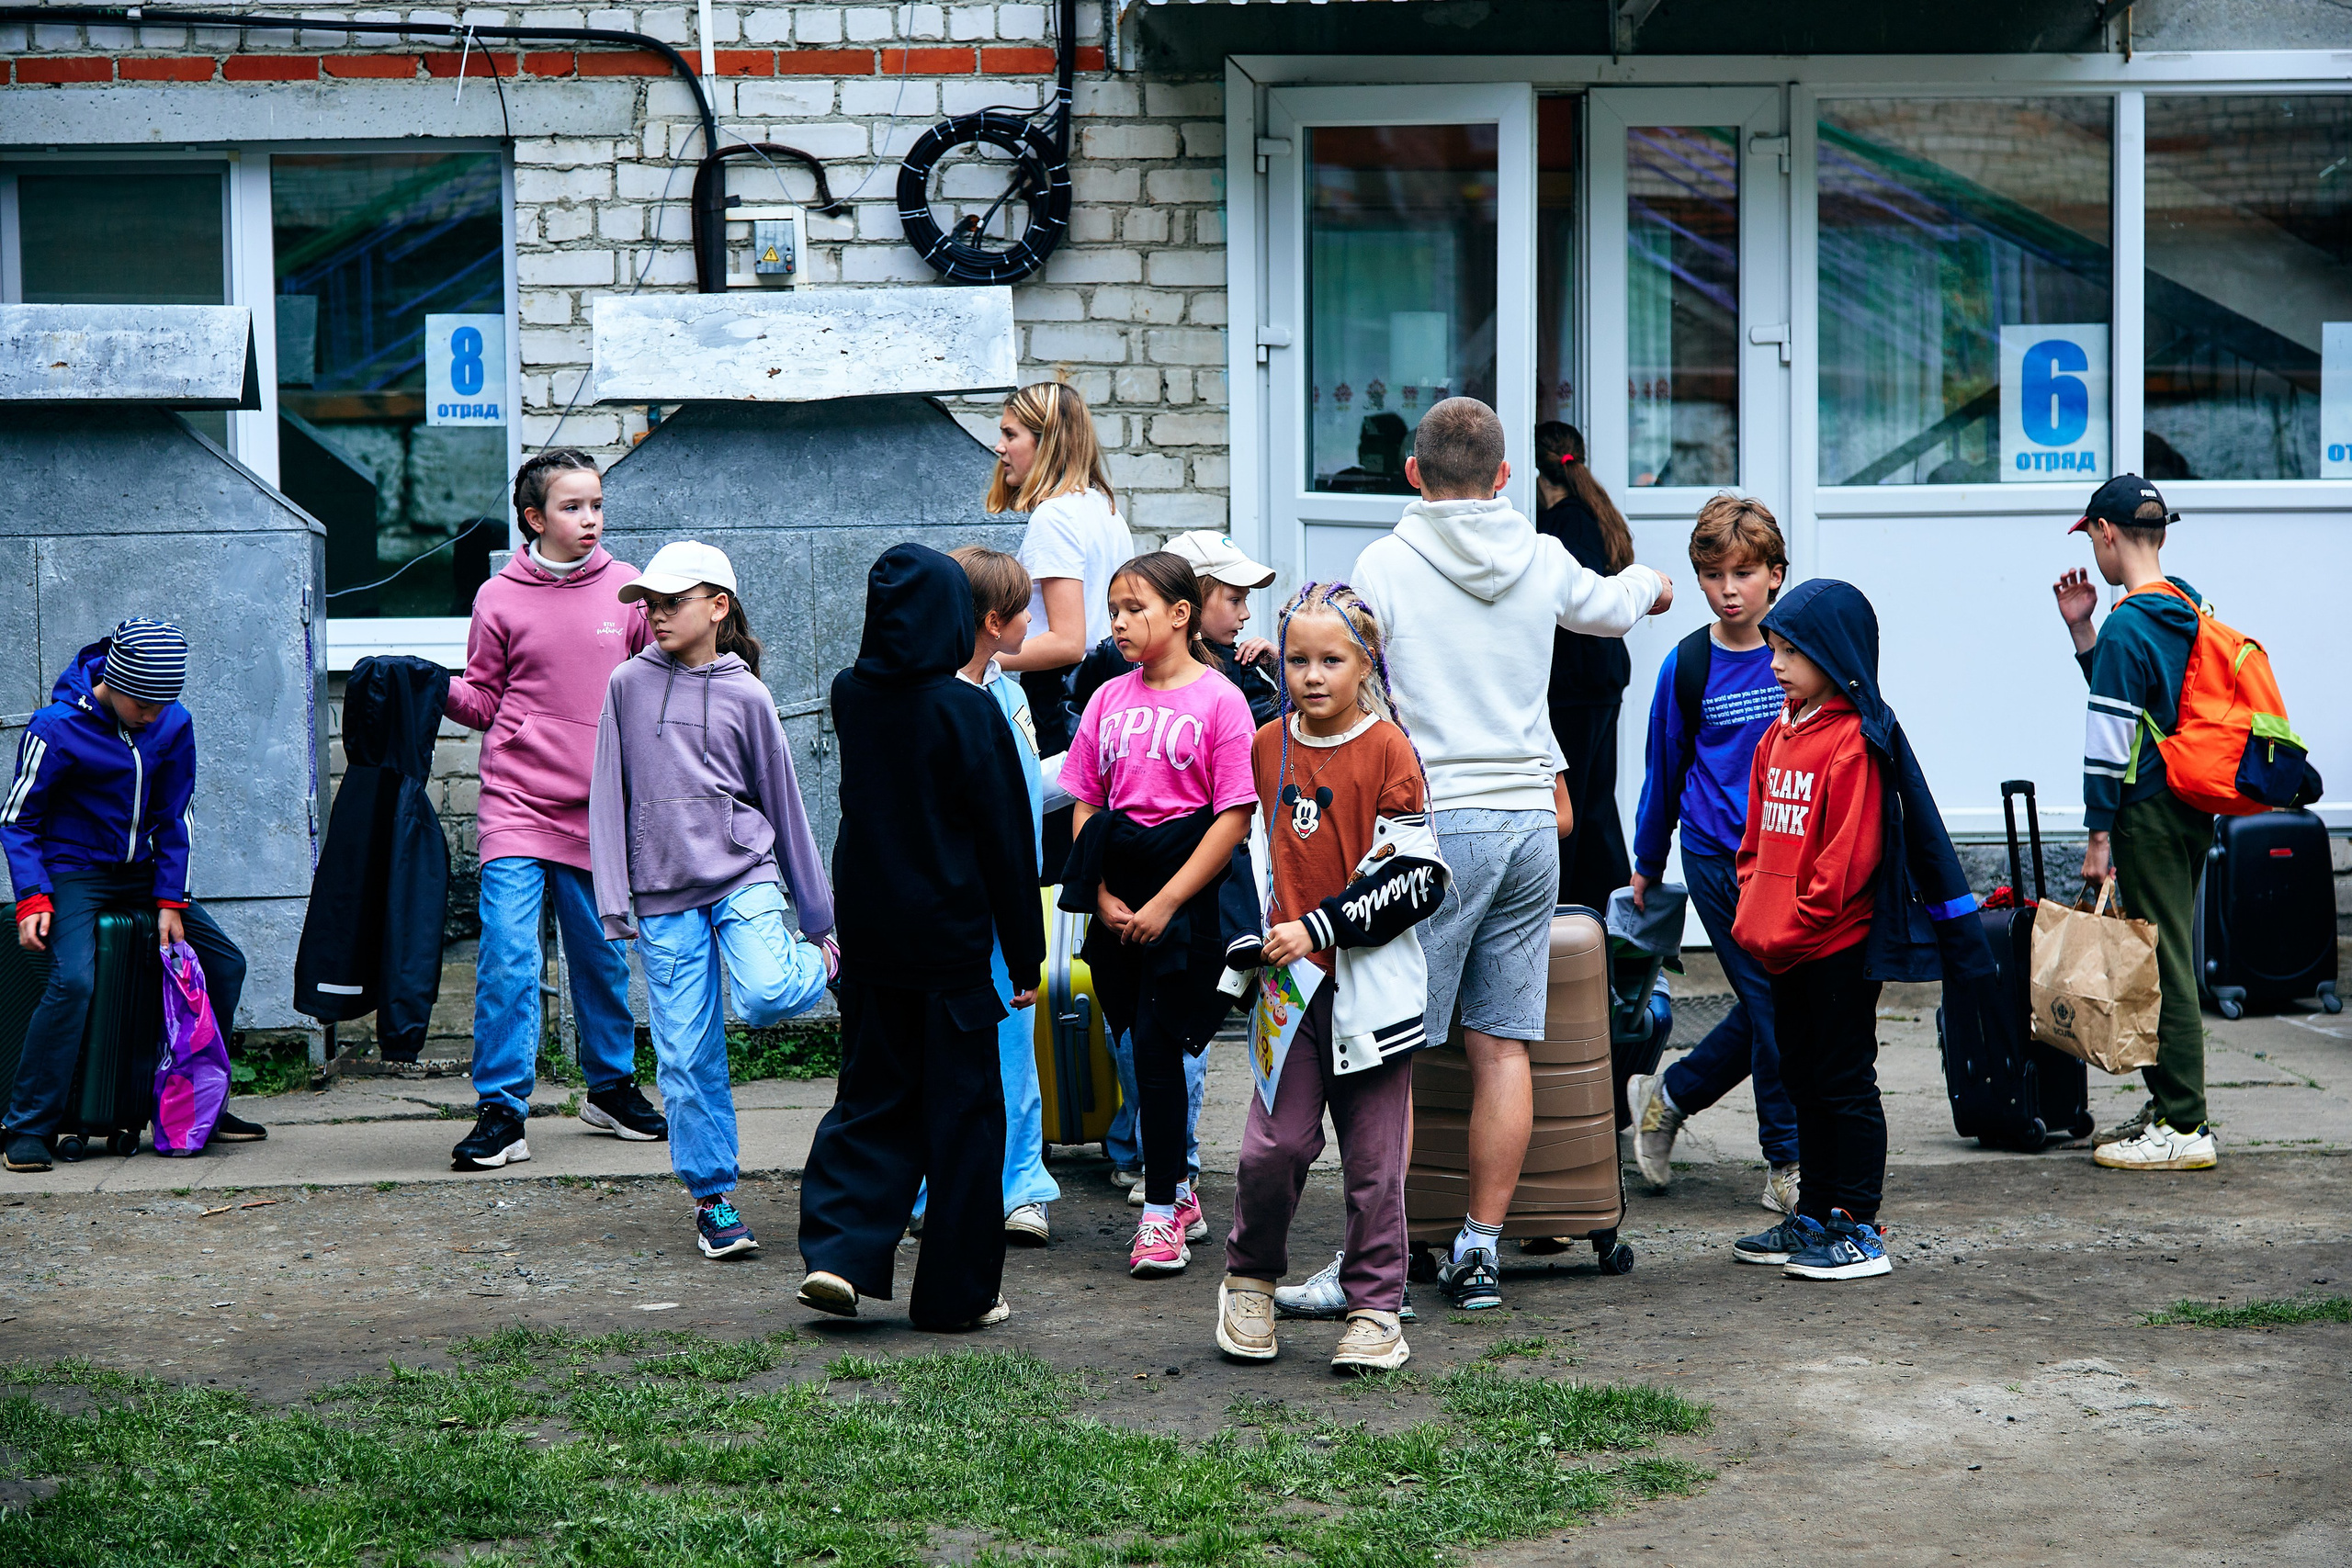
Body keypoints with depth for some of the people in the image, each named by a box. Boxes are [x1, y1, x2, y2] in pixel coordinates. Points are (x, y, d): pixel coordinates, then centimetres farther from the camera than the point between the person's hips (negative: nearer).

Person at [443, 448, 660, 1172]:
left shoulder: (625, 589, 4)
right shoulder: (499, 598, 0)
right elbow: (484, 700, 6)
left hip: (597, 809, 2)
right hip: (516, 806, -2)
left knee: (601, 957, 14)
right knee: (508, 957, -12)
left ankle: (611, 1088, 32)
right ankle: (501, 1111, -6)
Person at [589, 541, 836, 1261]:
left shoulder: (744, 696, 3)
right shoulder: (628, 686, 6)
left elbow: (782, 802, 9)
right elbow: (608, 796, 8)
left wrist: (820, 920, 11)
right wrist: (613, 902, 1)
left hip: (743, 874, -1)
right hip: (665, 893, 2)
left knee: (765, 999, -27)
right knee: (686, 1057, -1)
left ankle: (820, 963, 7)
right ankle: (712, 1198, 12)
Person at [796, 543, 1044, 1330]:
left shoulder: (850, 696, 1)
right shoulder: (968, 712, -14)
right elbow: (1006, 841, -9)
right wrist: (1025, 957, -2)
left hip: (869, 939, 5)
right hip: (951, 938, -5)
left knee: (872, 1097, 15)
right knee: (961, 1113, 5)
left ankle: (838, 1250, 0)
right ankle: (956, 1291, 10)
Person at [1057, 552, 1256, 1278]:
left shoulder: (1219, 700, -6)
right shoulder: (1109, 700, 10)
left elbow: (1234, 817, -10)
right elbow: (1086, 804, 12)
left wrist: (1165, 903, -13)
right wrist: (1103, 894, -2)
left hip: (1187, 897, -5)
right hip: (1120, 903, 5)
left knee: (1156, 1044, -10)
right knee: (1144, 1049, 9)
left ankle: (1160, 1215, -2)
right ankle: (1181, 1193, 24)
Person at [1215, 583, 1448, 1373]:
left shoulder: (1389, 751, -6)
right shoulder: (1267, 748, 7)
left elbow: (1418, 879, -11)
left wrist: (1321, 927, -16)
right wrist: (1262, 937, 10)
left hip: (1371, 980, -3)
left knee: (1373, 1158, 4)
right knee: (1274, 1144, -5)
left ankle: (1375, 1308, 15)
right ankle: (1249, 1279, 18)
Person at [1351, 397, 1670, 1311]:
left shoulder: (1386, 564, -5)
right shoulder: (1544, 561, 8)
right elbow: (1611, 608, 29)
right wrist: (1648, 583, 51)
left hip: (1434, 817, -4)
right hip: (1531, 818, 4)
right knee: (1502, 1046, 7)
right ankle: (1481, 1250, 11)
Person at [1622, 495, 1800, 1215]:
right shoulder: (1688, 664, -2)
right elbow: (1665, 771, 8)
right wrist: (1646, 864, 16)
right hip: (1717, 852, -3)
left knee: (1768, 1006, 7)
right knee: (1768, 1001, -4)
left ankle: (1667, 1095, 29)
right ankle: (1787, 1163, 7)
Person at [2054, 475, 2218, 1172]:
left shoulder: (2128, 623, -16)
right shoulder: (2187, 609, 12)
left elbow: (2112, 734, -17)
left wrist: (2099, 833, -13)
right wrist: (2081, 630, 14)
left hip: (2150, 814, -9)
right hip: (2193, 807, 9)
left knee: (2161, 964, -5)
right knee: (2168, 960, 16)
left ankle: (2184, 1130, -3)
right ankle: (2170, 1106, 24)